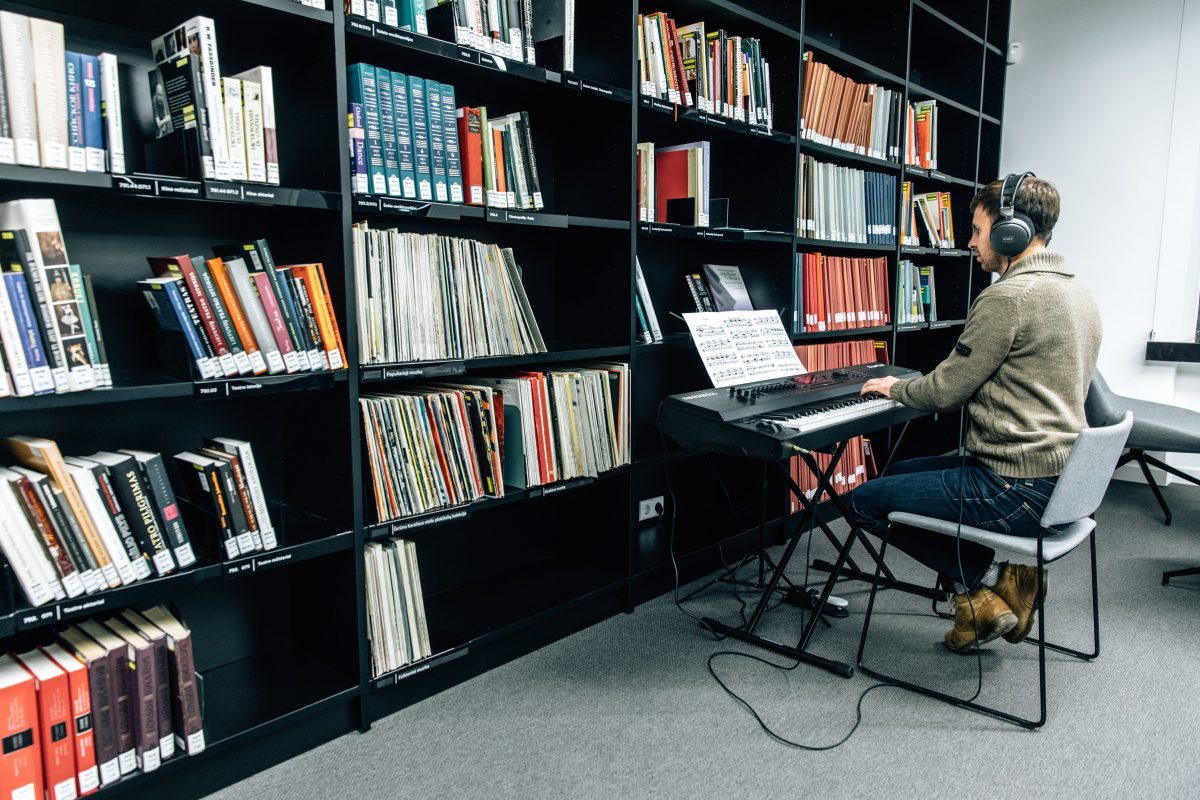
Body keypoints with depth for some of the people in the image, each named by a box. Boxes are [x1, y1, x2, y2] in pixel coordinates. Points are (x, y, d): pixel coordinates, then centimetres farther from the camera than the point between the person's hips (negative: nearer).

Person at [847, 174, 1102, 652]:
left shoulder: (1008, 297, -20)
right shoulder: (1076, 291, 12)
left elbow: (944, 392, -15)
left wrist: (895, 388, 6)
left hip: (1015, 491, -10)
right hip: (1059, 479, 10)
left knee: (864, 502, 0)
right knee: (901, 472, 23)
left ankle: (985, 574, 3)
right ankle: (995, 577, 12)